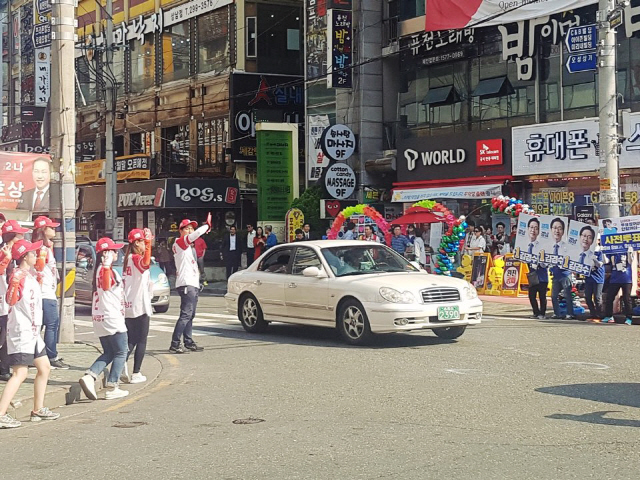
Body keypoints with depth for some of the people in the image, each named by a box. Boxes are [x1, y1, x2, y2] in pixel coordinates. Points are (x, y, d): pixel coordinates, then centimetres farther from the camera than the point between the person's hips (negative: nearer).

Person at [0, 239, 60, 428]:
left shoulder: (29, 276, 14)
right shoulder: (18, 275, -15)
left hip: (33, 332, 10)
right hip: (21, 332, -10)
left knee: (44, 368, 15)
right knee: (20, 373, -14)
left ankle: (38, 410, 24)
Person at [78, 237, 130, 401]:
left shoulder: (100, 269, 12)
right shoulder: (107, 270, -16)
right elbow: (106, 286, -37)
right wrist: (107, 264, -41)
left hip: (99, 318, 9)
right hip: (112, 318, -9)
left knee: (108, 353, 17)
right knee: (121, 352, 4)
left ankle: (89, 376, -4)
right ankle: (112, 388, 4)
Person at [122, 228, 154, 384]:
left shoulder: (128, 259, 12)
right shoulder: (137, 259, -14)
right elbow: (146, 262, -38)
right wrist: (149, 243, -43)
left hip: (128, 307, 8)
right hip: (140, 307, -8)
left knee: (131, 340, 13)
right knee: (141, 341, 2)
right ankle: (136, 374, 3)